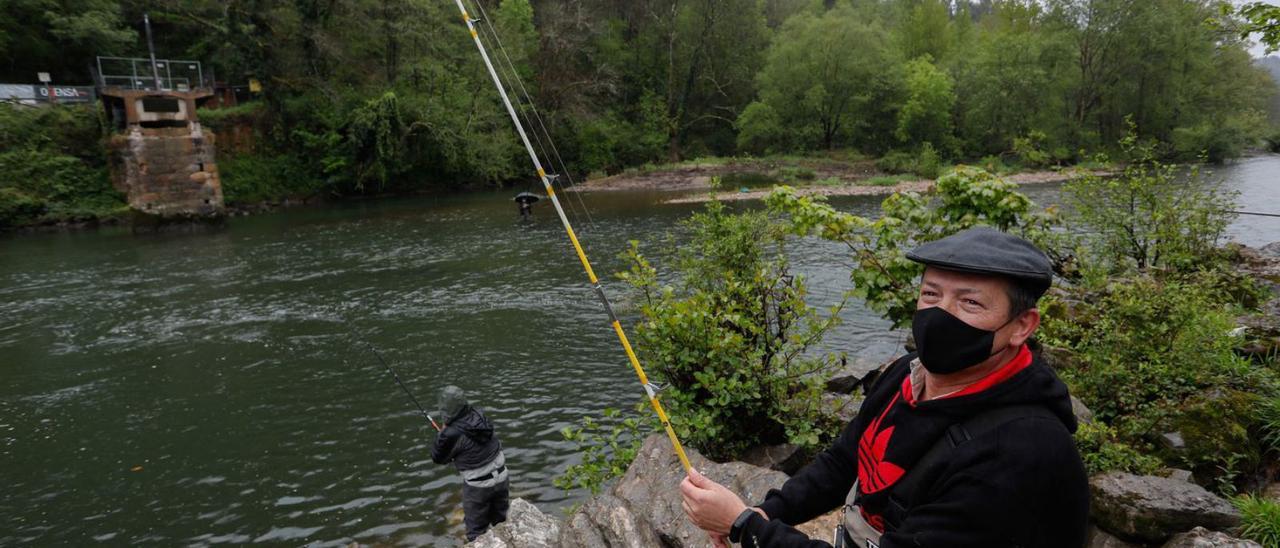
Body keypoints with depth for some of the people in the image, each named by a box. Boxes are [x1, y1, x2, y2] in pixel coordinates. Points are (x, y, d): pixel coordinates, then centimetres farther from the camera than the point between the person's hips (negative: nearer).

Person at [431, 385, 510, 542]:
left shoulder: (451, 434, -25)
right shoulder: (479, 415, -10)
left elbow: (438, 458, -7)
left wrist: (441, 434, 8)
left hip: (478, 485, -6)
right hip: (500, 476, 6)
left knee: (476, 529, 13)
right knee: (501, 521, 24)